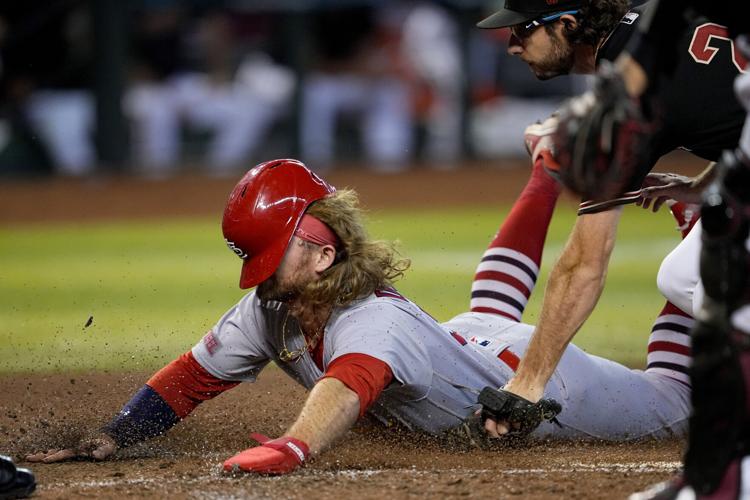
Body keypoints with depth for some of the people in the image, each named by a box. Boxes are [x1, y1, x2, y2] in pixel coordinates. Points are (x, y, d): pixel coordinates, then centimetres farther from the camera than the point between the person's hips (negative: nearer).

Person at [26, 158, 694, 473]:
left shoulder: (373, 324, -47)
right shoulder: (268, 311, -25)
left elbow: (349, 385, -69)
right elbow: (190, 378, -22)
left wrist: (291, 448, -89)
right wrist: (109, 439, -39)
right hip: (470, 342, 8)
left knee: (673, 401, 16)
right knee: (491, 310, 44)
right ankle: (553, 169, 55)